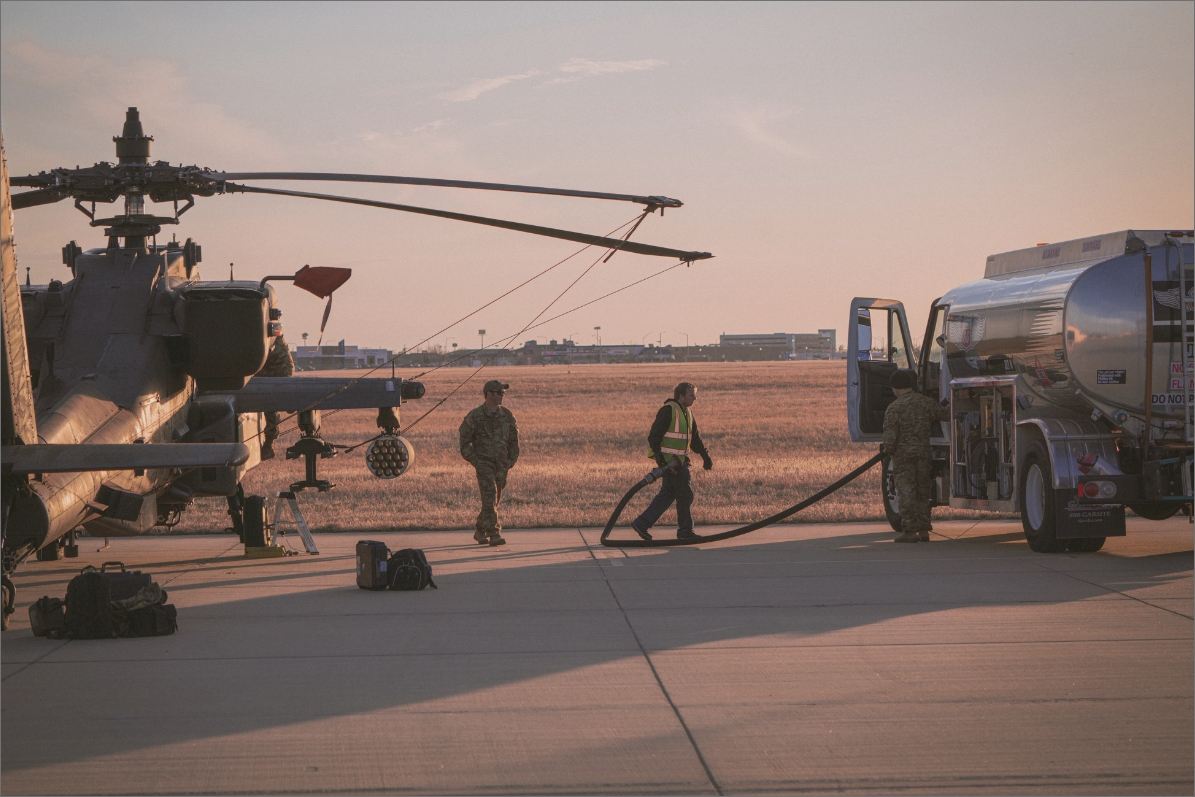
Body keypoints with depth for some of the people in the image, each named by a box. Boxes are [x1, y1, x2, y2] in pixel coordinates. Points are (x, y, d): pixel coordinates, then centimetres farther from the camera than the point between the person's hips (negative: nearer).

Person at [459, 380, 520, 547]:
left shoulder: (507, 415, 6)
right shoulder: (475, 417, -7)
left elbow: (513, 440, 16)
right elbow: (465, 442, -1)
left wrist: (511, 461, 7)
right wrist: (475, 461, -8)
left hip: (501, 463, 5)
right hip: (484, 462, -5)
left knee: (495, 499, 9)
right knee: (489, 496, -16)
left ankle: (480, 531, 26)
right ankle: (494, 534, -19)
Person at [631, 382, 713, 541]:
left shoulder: (687, 412, 14)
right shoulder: (668, 411, -14)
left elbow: (695, 438, 23)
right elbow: (654, 435, -18)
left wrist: (705, 456, 17)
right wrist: (659, 457, -25)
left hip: (679, 460, 10)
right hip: (669, 460, -10)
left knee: (667, 495, 10)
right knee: (685, 493, -4)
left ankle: (641, 524, 12)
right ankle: (685, 531, 7)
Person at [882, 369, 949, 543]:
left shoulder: (894, 408, -9)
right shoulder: (927, 403, 6)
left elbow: (889, 436, -14)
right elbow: (947, 415, 17)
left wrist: (888, 451, 2)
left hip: (903, 455, -5)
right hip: (924, 454, 5)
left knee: (906, 492, -2)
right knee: (922, 492, 13)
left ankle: (909, 531, -4)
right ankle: (923, 530, 14)